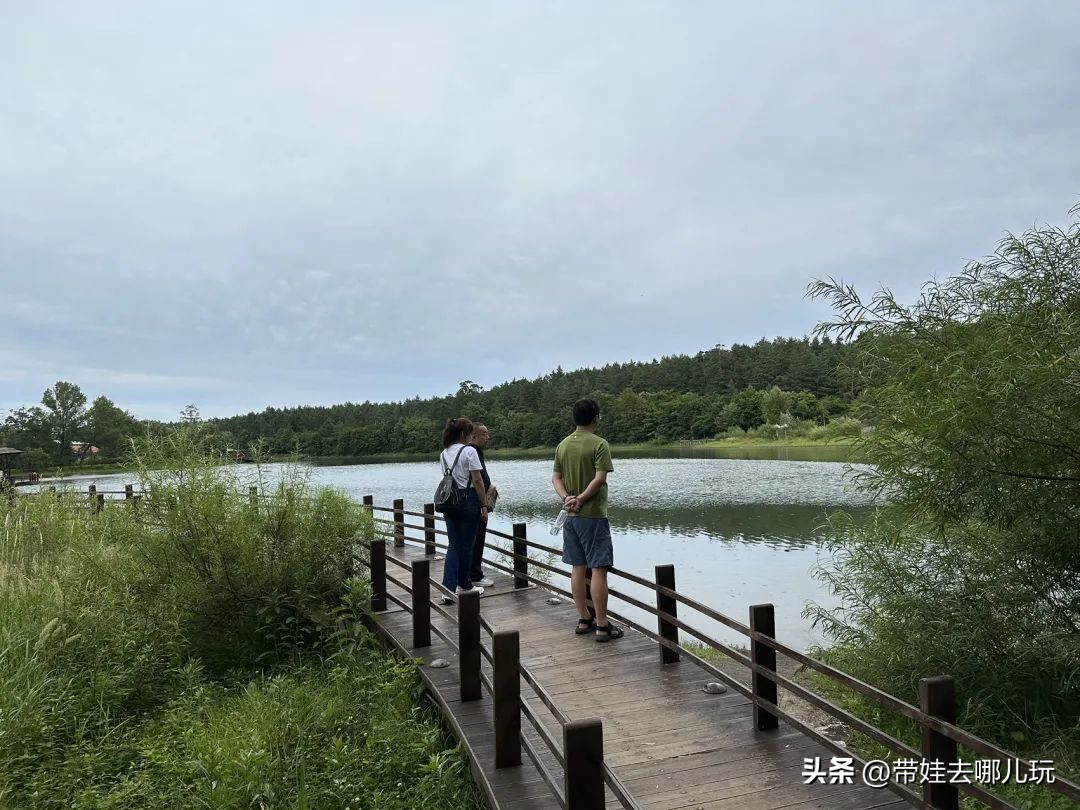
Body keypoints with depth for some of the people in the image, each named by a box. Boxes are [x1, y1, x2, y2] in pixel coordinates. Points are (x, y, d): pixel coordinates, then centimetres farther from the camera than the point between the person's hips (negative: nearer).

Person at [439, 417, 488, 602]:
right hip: (468, 500, -6)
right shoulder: (469, 451, -10)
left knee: (454, 545, 8)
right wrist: (484, 505, -6)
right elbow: (477, 481, -12)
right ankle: (464, 585, 21)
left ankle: (448, 589, -1)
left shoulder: (444, 454, 10)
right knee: (466, 545, 8)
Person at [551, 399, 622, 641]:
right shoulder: (599, 444, -12)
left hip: (571, 516, 7)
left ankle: (584, 620, 20)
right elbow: (600, 478, -19)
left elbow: (556, 478, 6)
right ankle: (602, 626, 0)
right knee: (598, 569, -3)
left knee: (577, 568, 12)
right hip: (593, 515, -7)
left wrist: (567, 498, -6)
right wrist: (581, 499, -12)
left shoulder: (563, 445, 8)